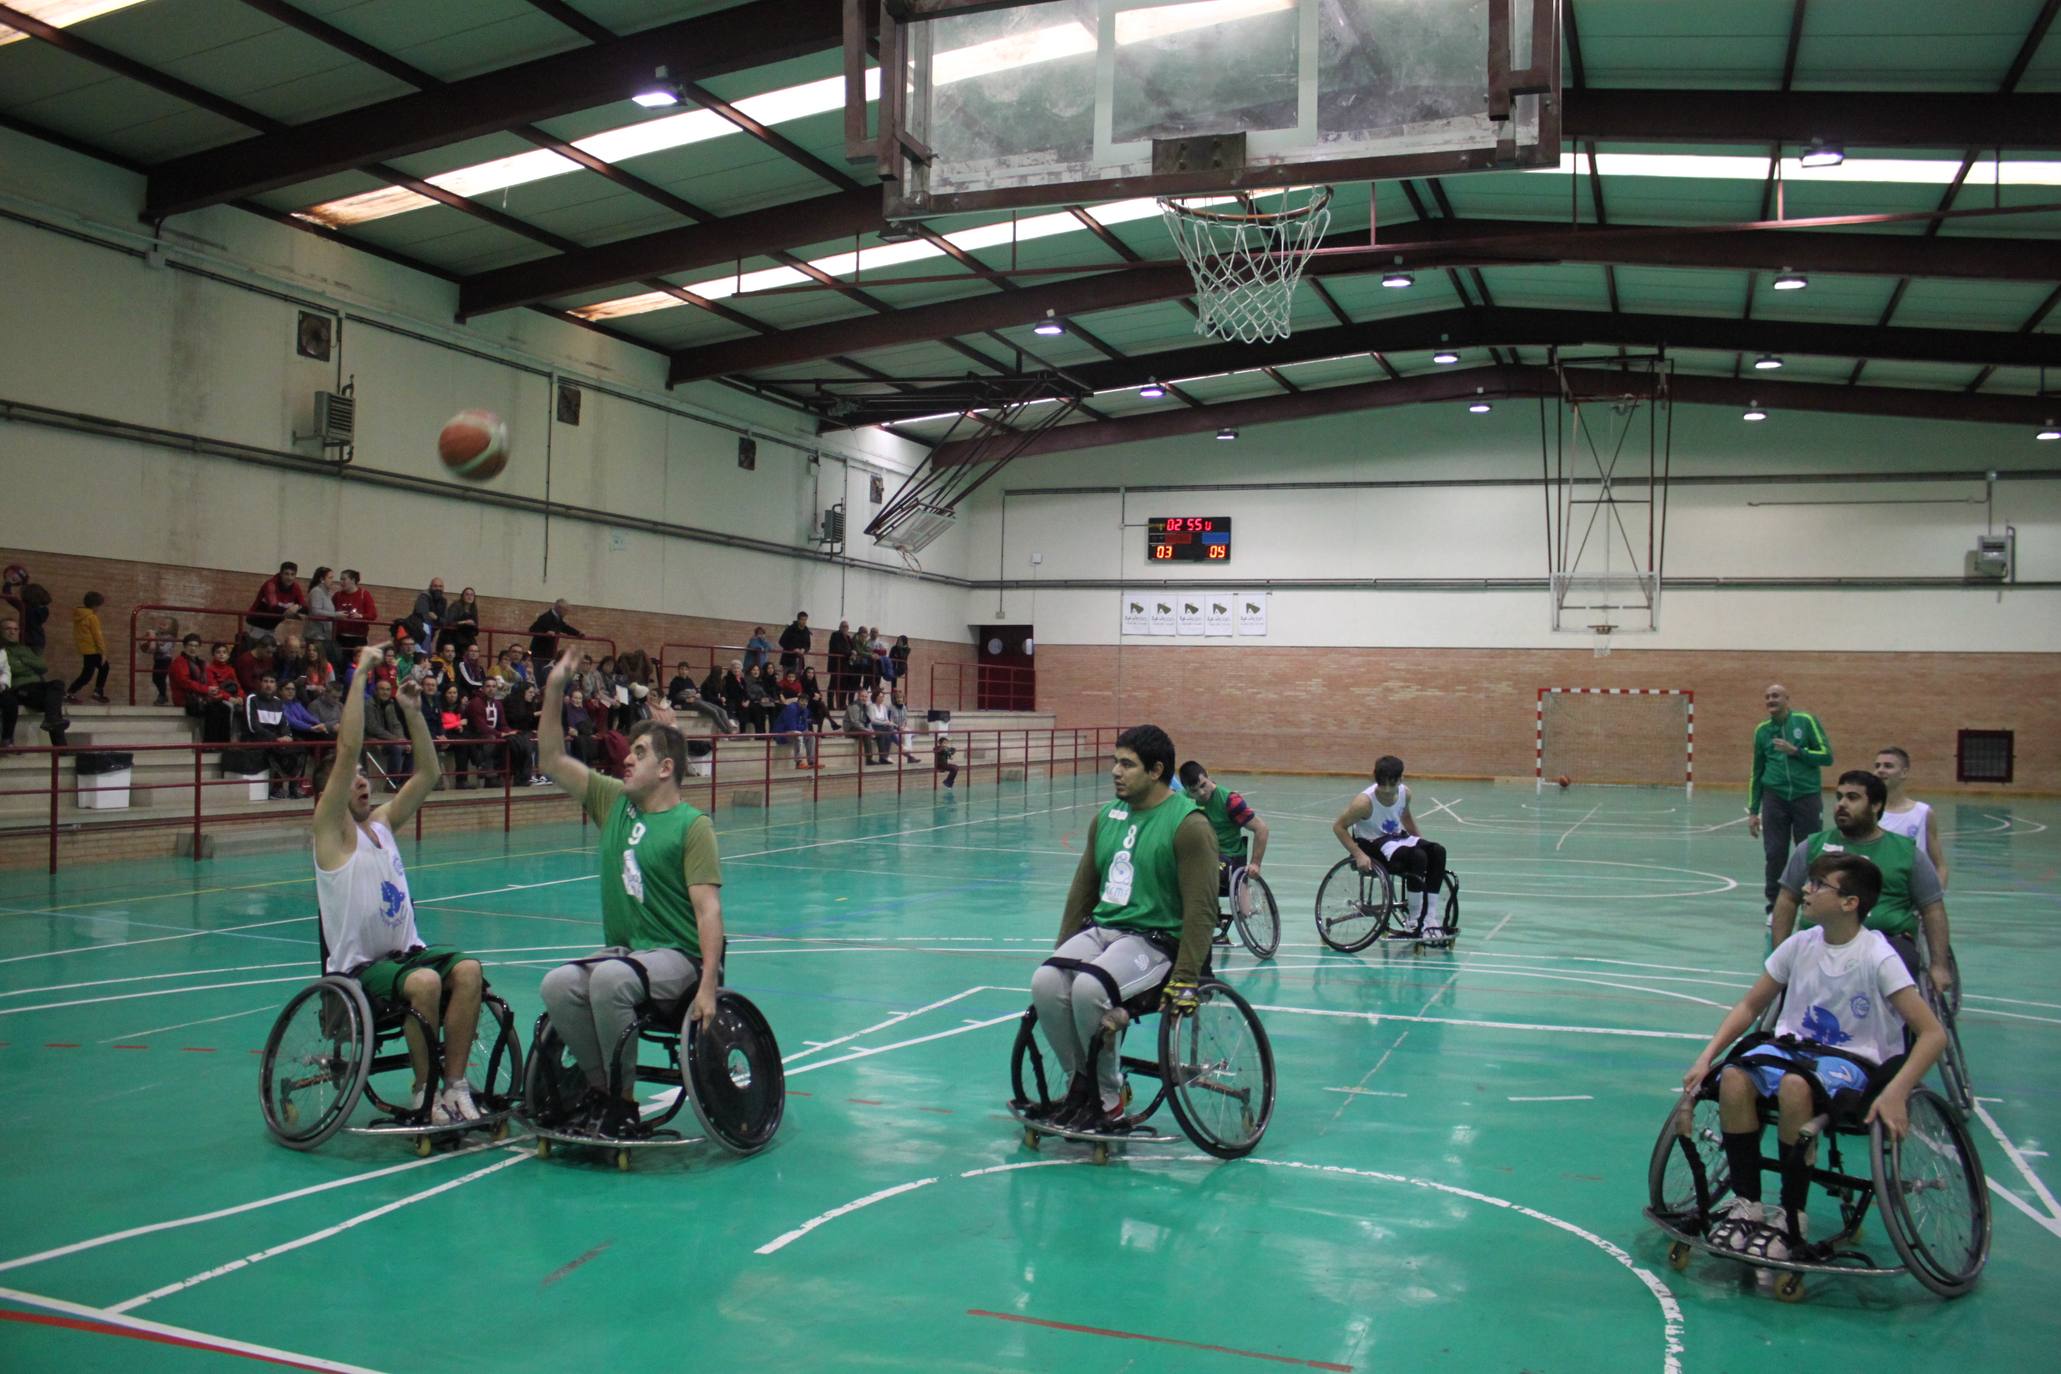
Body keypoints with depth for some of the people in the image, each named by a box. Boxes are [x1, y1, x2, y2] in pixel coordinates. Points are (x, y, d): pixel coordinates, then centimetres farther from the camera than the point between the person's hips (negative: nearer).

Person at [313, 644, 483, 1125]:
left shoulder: (383, 821, 14)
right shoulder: (331, 829, -4)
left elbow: (428, 772, 10)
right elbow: (348, 748, -15)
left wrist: (413, 712, 1)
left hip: (406, 950, 6)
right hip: (358, 966, -6)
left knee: (468, 970, -23)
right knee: (425, 982, -33)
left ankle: (455, 1084, -16)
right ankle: (423, 1093, -15)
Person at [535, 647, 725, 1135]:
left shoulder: (692, 825, -8)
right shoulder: (612, 802, 11)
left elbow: (708, 910, -15)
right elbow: (553, 759, 13)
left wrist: (708, 986, -24)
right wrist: (554, 692, 1)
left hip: (676, 957, -6)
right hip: (620, 949, 6)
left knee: (611, 977, -34)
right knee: (559, 984, -21)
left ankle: (623, 1100, -18)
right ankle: (598, 1085, -5)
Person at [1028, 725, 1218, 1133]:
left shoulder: (1187, 825, -9)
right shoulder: (1106, 817, 12)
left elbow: (1201, 909, -12)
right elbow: (1083, 889, 20)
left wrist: (1185, 978, -18)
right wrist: (1062, 948, 18)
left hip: (1155, 938, -6)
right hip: (1100, 929, 6)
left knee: (1089, 988, -32)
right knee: (1045, 983, -22)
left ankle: (1109, 1099, -9)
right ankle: (1079, 1082, -1)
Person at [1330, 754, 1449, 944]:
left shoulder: (1405, 793, -6)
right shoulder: (1365, 802, -24)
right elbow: (1338, 826, -15)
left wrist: (1422, 841, 10)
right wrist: (1358, 855, -22)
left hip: (1396, 837, 7)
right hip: (1372, 844, -7)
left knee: (1437, 852, -17)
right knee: (1417, 857, -31)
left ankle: (1431, 918, -16)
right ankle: (1419, 923, -20)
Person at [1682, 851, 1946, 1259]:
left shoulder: (1877, 958, -14)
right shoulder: (1801, 945, 1)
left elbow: (1933, 1034, -17)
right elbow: (1750, 1006, 9)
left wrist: (1896, 1093, -30)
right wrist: (1706, 1056, -4)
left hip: (1855, 1060, -4)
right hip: (1793, 1044, 5)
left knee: (1795, 1086, -37)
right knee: (1734, 1078, -27)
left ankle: (1790, 1217, -20)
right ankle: (1746, 1204, -13)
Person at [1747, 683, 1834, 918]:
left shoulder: (1806, 721, 0)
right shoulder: (1762, 730, 9)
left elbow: (1827, 756, -2)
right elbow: (1756, 772, 14)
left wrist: (1795, 751, -15)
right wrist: (1753, 811, 13)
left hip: (1806, 796, -2)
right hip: (1774, 798, 2)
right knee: (1775, 854, 0)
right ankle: (1775, 906, 12)